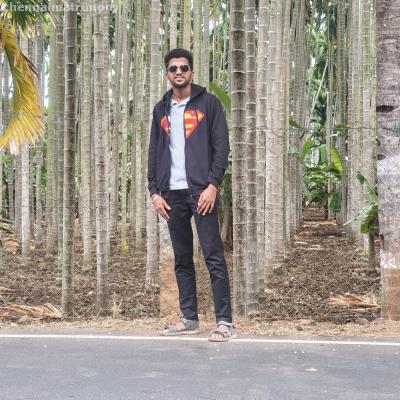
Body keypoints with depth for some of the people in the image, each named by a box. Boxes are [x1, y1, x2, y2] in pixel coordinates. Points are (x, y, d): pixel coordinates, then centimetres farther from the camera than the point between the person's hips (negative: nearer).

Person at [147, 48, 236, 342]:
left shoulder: (208, 103, 2)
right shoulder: (161, 110, 16)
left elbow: (221, 146, -4)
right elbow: (154, 152, 17)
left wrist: (213, 185, -13)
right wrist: (155, 191, 6)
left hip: (201, 191, -5)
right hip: (172, 194, 5)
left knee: (213, 256, -7)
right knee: (182, 259, 8)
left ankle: (225, 322, -6)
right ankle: (189, 319, 15)